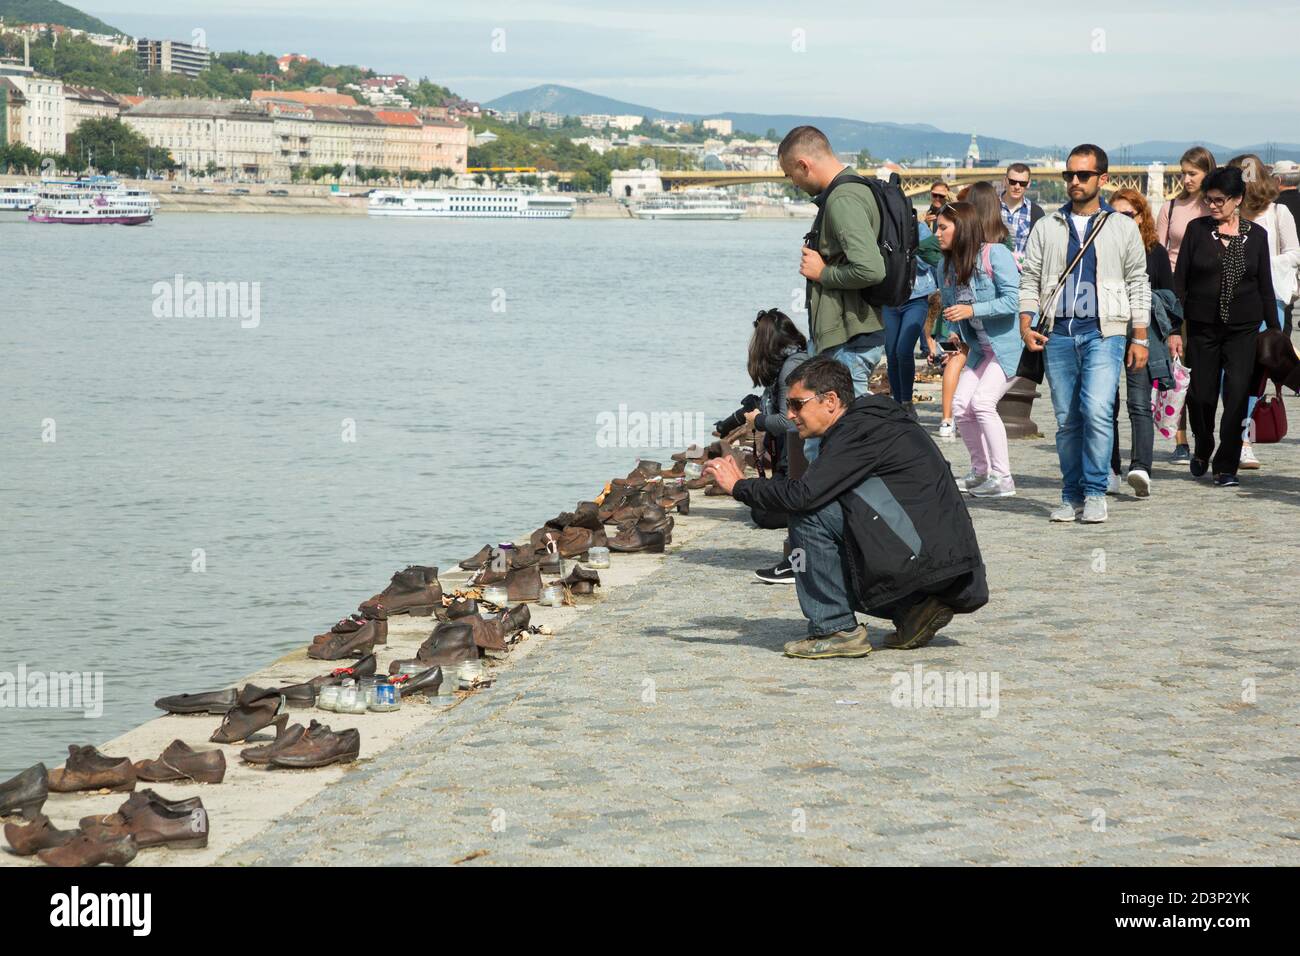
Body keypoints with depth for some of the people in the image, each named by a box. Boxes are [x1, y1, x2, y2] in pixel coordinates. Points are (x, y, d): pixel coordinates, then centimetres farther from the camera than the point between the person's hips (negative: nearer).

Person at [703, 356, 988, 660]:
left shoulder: (860, 430, -13)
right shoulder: (869, 422, 18)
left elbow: (803, 494, -22)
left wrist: (739, 486, -9)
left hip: (925, 552, -10)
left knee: (809, 513, -12)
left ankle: (835, 629, -6)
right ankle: (913, 610, 14)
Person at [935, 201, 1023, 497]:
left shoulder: (995, 254, -17)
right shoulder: (948, 266, 5)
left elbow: (1011, 301, -22)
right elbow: (949, 308, 19)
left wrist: (971, 310, -28)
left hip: (1008, 342, -8)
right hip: (980, 347, 8)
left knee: (982, 402, -19)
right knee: (960, 406, -2)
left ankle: (1002, 478, -13)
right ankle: (981, 472, 15)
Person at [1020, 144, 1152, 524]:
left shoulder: (1123, 227, 9)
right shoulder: (1047, 227, 12)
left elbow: (1138, 284, 10)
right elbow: (1030, 278, 12)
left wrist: (1140, 338, 5)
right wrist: (1026, 324, -3)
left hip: (1103, 333, -2)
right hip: (1059, 335, 2)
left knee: (1097, 411, -18)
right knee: (1066, 420, 4)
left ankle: (1095, 492, -8)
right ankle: (1072, 496, 13)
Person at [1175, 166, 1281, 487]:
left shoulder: (1256, 235, 5)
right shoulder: (1197, 229, 2)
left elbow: (1266, 288, 10)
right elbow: (1179, 280, 2)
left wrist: (1275, 331, 7)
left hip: (1243, 328, 0)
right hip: (1202, 326, 0)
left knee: (1237, 395, -8)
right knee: (1201, 395, 2)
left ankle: (1226, 466, -1)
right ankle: (1202, 449, 30)